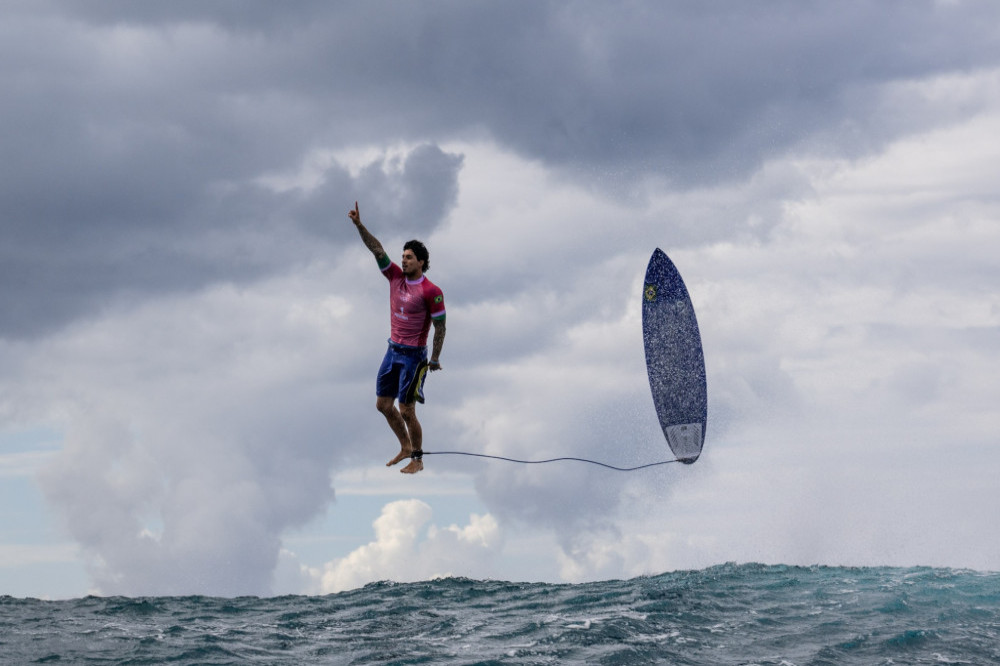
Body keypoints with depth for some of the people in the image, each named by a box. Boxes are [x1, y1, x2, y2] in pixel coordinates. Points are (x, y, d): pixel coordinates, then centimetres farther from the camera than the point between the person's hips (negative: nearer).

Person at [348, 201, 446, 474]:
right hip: (393, 350, 7)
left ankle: (417, 459, 10)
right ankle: (405, 447, 29)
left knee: (406, 411, -5)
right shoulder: (396, 277, 3)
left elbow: (440, 327, -11)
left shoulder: (431, 292, -15)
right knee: (383, 404, 12)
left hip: (413, 355, -7)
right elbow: (377, 249, -2)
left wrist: (434, 359, -11)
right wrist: (359, 225, -12)